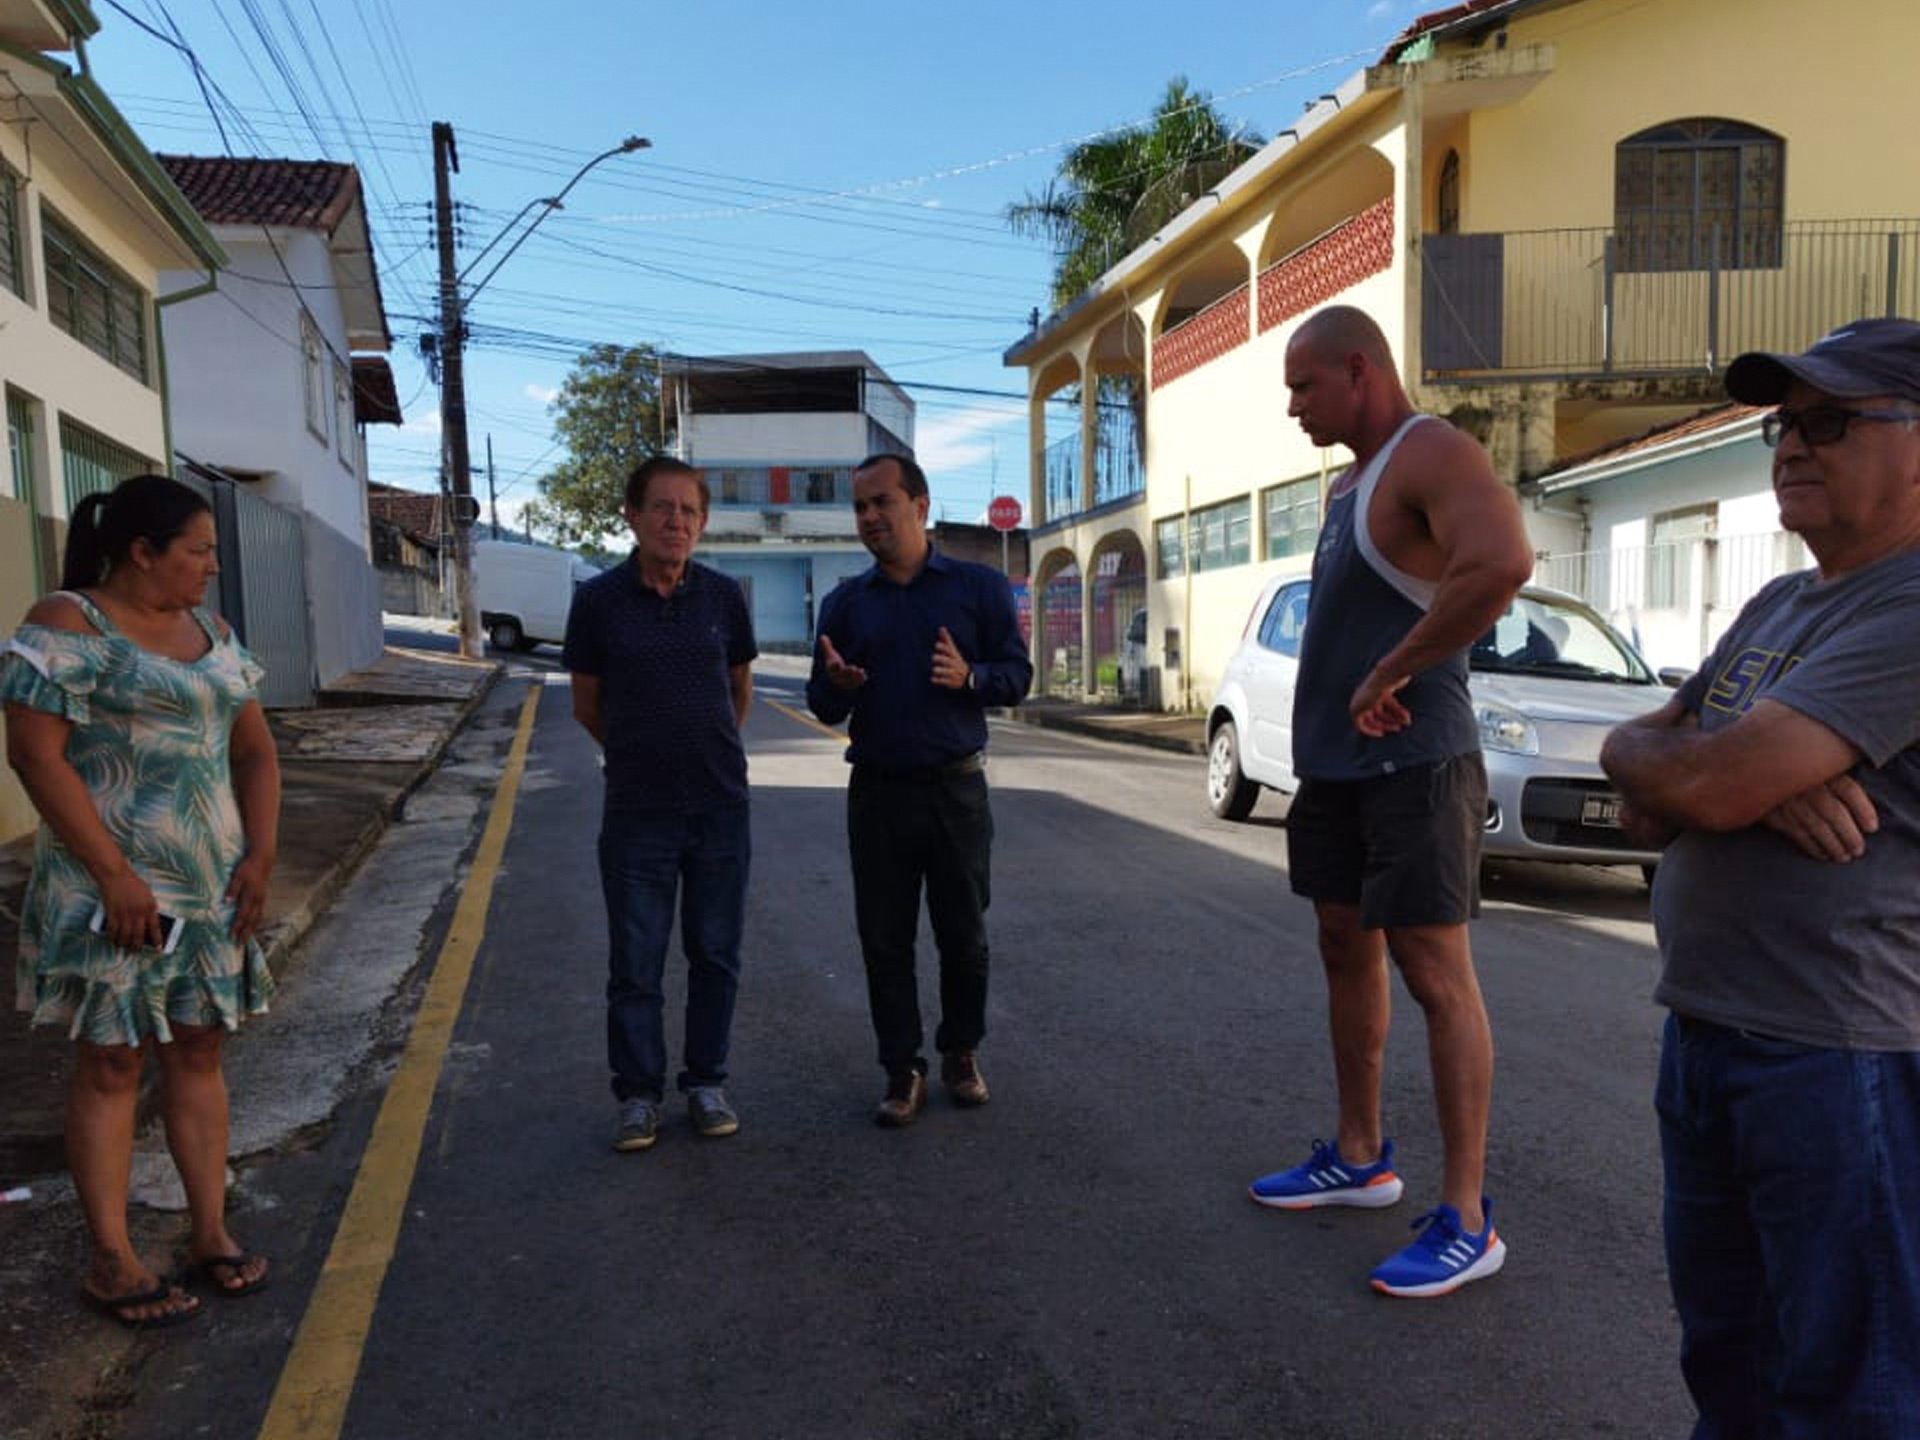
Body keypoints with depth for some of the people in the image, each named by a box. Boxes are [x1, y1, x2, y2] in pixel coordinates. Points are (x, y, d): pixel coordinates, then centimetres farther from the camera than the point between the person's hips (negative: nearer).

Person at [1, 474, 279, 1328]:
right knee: (111, 1063, 3)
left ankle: (211, 1231, 21)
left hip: (214, 884, 6)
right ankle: (111, 1260, 15)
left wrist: (261, 853, 1)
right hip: (116, 890, -6)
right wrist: (113, 875, -19)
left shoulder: (209, 632, 11)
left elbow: (253, 748, 13)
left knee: (199, 1050, 11)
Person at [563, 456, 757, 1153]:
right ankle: (638, 1094, 21)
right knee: (634, 962, 6)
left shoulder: (722, 595, -1)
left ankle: (706, 1082, 26)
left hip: (721, 807, 2)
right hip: (636, 812, -1)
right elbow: (586, 705, 6)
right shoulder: (598, 600, -5)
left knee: (715, 955, 10)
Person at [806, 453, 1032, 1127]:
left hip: (956, 787, -2)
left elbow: (1017, 675, 2)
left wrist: (969, 676, -19)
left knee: (964, 936, 8)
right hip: (876, 792, 2)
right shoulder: (845, 602, 8)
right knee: (885, 940, 5)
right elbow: (824, 707, 10)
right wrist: (835, 684, -14)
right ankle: (903, 1070, 18)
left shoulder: (980, 586, 2)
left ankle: (962, 1052, 28)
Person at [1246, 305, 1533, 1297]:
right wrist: (1318, 735, 9)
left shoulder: (1433, 456, -14)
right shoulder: (1347, 480, 16)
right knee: (1346, 951, 15)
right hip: (1335, 764, 10)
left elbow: (1503, 562, -34)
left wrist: (1389, 675, -25)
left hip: (1412, 764, -10)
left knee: (1435, 974, -4)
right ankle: (1359, 1158, 30)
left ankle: (1466, 1221, 7)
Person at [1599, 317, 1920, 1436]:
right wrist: (1762, 780, -13)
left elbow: (1708, 785, -25)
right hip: (1704, 1036, 8)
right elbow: (1650, 801, 9)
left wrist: (1639, 751, -2)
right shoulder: (1775, 609, 13)